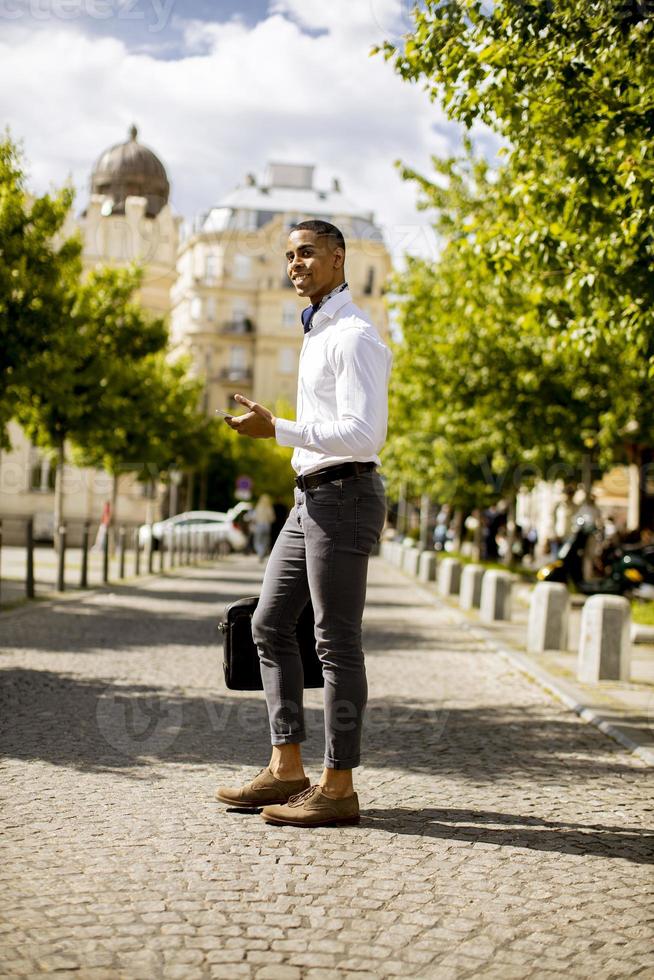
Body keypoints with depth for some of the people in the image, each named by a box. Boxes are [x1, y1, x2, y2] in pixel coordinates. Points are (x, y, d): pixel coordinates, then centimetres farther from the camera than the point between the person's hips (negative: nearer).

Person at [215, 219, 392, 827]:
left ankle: (337, 787, 3)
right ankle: (286, 769, 15)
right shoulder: (318, 333, 19)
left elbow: (364, 434, -21)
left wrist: (277, 430, -22)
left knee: (336, 641, -5)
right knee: (270, 623, 10)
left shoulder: (353, 337, -12)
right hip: (311, 499, 10)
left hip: (342, 496, -10)